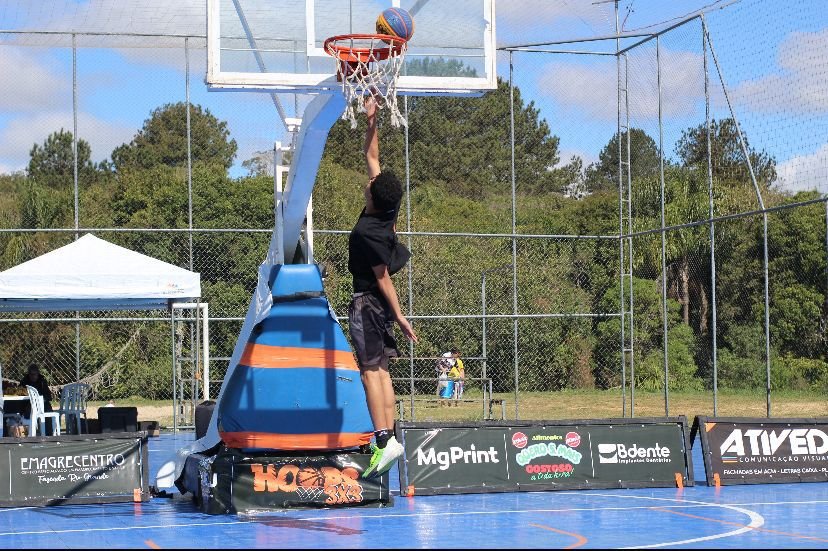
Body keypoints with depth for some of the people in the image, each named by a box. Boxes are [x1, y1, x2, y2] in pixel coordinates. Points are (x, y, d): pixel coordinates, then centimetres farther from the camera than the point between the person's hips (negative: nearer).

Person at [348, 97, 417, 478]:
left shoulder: (368, 232, -22)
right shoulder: (385, 213, 0)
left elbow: (383, 278, -19)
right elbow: (372, 157, 10)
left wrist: (400, 317, -16)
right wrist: (371, 123, 7)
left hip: (367, 303, -9)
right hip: (379, 304, 9)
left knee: (370, 371, -10)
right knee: (380, 370, 8)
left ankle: (384, 441, -16)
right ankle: (389, 436, 6)